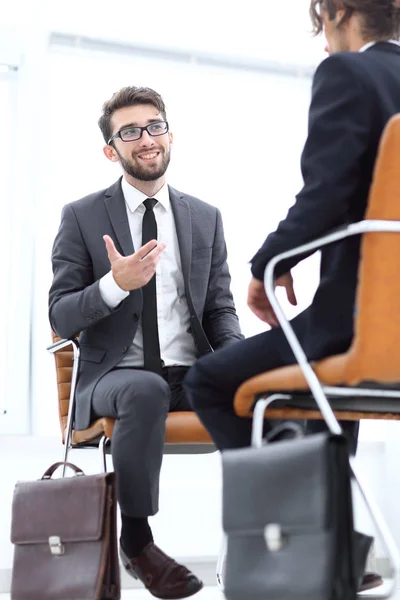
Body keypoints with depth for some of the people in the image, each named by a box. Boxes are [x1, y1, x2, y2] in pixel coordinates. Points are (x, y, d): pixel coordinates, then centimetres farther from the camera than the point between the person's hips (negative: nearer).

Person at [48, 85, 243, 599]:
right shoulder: (82, 217, 4)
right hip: (116, 374, -3)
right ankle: (135, 542, -18)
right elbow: (60, 316, -1)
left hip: (193, 373, 3)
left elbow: (220, 309, 13)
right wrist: (116, 284, -20)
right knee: (146, 392, -39)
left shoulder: (206, 218, 13)